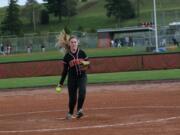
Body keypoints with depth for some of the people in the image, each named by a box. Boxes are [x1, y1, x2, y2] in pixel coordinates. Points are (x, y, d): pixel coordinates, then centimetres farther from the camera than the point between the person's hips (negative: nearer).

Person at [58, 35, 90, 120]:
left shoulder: (82, 53, -1)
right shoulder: (67, 56, -2)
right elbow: (65, 70, 3)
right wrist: (61, 83, 1)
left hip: (82, 76, 0)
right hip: (72, 78, 0)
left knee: (82, 92, -25)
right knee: (72, 97, 1)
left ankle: (79, 110, -8)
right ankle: (70, 113, 25)